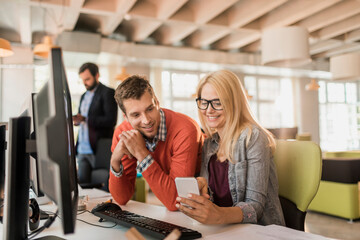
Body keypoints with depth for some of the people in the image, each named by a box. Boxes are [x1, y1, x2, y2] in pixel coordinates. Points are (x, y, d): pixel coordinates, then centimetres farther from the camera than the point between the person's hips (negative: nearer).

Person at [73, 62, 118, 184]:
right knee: (82, 183, 6)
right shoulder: (84, 96, 20)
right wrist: (77, 120, 0)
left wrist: (85, 119, -20)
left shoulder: (108, 93, -5)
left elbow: (111, 120, -14)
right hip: (82, 151, 7)